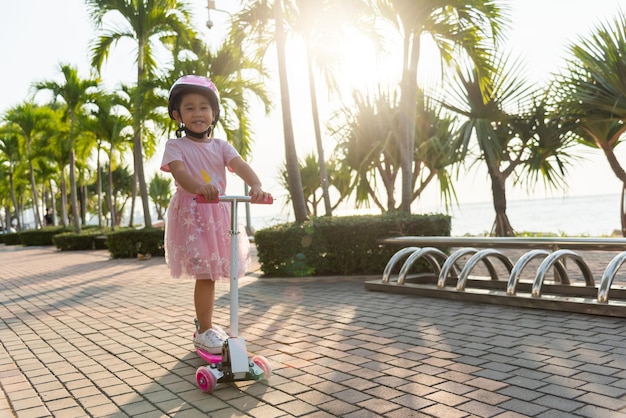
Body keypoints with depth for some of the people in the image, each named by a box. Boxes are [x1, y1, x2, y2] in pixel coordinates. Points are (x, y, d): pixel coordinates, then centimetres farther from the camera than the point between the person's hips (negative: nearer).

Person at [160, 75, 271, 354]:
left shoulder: (220, 146, 9)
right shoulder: (175, 146, -2)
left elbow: (241, 166, -10)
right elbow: (179, 172, -23)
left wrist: (256, 186, -32)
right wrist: (199, 187, -46)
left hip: (219, 215, 5)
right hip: (190, 214, -4)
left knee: (210, 272, 14)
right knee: (205, 274, -9)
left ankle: (204, 322, 35)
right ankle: (204, 331, 7)